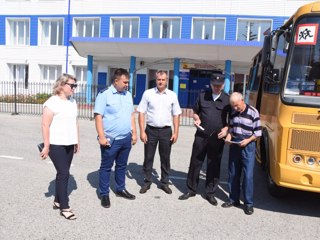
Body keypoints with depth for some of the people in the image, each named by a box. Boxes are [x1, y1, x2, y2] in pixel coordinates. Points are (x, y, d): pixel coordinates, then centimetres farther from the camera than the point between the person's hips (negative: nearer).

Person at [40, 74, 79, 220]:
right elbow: (45, 125, -15)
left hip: (69, 144, 7)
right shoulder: (52, 102, -13)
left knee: (63, 173, 13)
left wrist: (77, 141, 15)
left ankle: (57, 201, 28)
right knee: (64, 173, -5)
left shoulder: (72, 102, 10)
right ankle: (64, 207, 6)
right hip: (56, 144, -7)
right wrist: (46, 146, -16)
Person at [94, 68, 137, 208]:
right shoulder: (104, 94, -9)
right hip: (111, 139, -6)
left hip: (126, 138, 6)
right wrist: (101, 137, -17)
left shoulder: (128, 95, 11)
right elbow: (98, 116, -13)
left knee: (122, 166, 18)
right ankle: (104, 194, 19)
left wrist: (134, 132, 12)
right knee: (106, 167, 6)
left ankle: (120, 189, 33)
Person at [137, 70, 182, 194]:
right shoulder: (148, 93, -2)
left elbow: (176, 115, 6)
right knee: (148, 157, 8)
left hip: (166, 131, 1)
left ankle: (164, 182, 24)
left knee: (165, 158, 10)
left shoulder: (172, 95, 3)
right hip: (151, 130, -1)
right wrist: (142, 132, -8)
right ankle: (147, 182, 22)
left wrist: (176, 132, 0)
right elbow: (141, 113, -3)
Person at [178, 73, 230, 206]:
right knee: (195, 163, 8)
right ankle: (191, 190, 24)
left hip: (217, 138, -1)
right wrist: (197, 119, -8)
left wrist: (226, 128, -11)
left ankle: (210, 193, 23)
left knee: (214, 167, 8)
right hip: (201, 136, 2)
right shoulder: (202, 96, 4)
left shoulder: (227, 100, 0)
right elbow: (195, 112, 14)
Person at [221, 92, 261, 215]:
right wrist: (229, 136, -4)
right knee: (233, 174, 11)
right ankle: (233, 199, 24)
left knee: (248, 175, -3)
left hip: (247, 146, -5)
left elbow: (257, 132, -5)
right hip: (234, 144, 5)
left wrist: (248, 140, -18)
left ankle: (249, 203, 9)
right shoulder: (233, 112, 5)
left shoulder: (253, 112, -9)